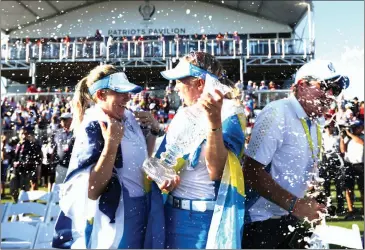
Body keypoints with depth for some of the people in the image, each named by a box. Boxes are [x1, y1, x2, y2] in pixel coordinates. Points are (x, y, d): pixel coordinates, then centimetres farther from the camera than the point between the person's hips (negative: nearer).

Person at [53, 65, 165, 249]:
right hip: (117, 216, -7)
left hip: (141, 210, 7)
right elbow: (91, 190, -24)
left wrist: (154, 130, 2)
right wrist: (111, 143, -30)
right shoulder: (93, 128, -18)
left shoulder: (128, 119, 2)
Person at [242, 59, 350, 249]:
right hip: (261, 220, -8)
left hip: (290, 218, 8)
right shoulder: (277, 113, -19)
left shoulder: (315, 123, 6)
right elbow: (252, 171, -25)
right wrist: (294, 204, -27)